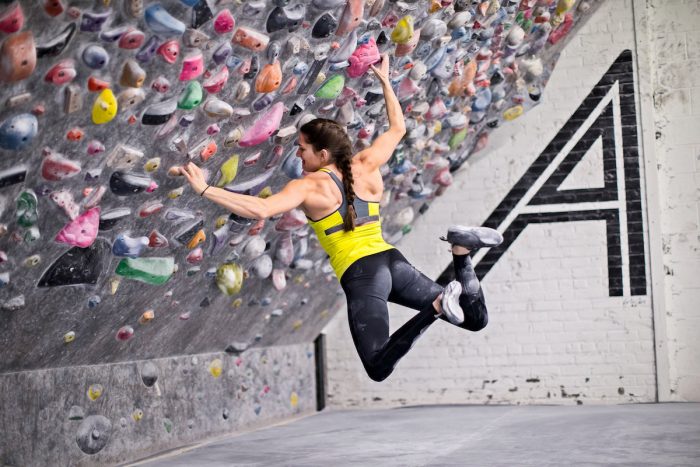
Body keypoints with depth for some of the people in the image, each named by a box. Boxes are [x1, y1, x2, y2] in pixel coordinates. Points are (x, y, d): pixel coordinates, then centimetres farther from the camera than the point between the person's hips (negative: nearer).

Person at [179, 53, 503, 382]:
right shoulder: (367, 166, 13)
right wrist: (385, 81, 38)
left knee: (379, 369, -12)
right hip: (393, 261, 6)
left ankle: (437, 307, -30)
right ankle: (459, 252, -16)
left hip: (361, 274, -6)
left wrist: (205, 190, -15)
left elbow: (261, 209, -19)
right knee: (475, 320, 13)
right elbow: (398, 127, 29)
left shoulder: (309, 186, -3)